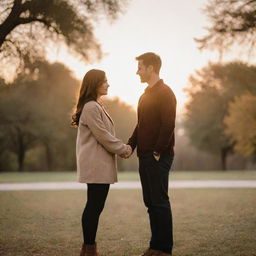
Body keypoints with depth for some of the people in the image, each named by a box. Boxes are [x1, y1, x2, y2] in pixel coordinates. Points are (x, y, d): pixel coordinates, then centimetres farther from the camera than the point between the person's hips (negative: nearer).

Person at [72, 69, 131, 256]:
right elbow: (103, 136, -16)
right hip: (96, 165, -10)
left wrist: (122, 147, 8)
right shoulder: (91, 108, -14)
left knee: (94, 206, 11)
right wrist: (124, 149, -6)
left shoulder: (96, 106, 19)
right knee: (94, 207, -6)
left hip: (100, 165, 10)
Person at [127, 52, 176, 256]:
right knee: (151, 202, 11)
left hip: (159, 157, -9)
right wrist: (130, 145, 9)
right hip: (145, 156, 9)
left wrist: (158, 152, -19)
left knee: (160, 201, -5)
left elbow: (168, 125, -17)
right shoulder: (145, 95, 19)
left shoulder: (165, 93, -9)